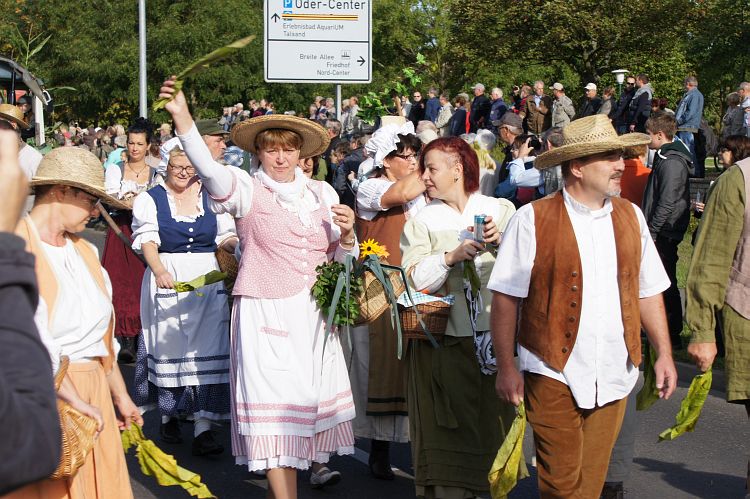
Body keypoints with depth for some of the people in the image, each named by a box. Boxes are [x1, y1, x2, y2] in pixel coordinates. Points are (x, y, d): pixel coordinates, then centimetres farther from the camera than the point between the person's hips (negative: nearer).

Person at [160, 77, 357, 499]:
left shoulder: (322, 193, 10)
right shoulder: (247, 190, -4)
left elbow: (339, 257, 18)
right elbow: (208, 167, -24)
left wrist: (346, 233, -5)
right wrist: (181, 116, -38)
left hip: (313, 314, 4)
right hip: (266, 314, -4)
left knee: (306, 401, 11)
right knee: (274, 405, -4)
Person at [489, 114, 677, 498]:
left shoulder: (631, 217, 8)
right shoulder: (533, 220, -7)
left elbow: (647, 291, 14)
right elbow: (505, 299, -6)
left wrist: (663, 353, 9)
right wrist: (506, 367, -6)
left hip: (613, 376, 4)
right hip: (554, 376, -4)